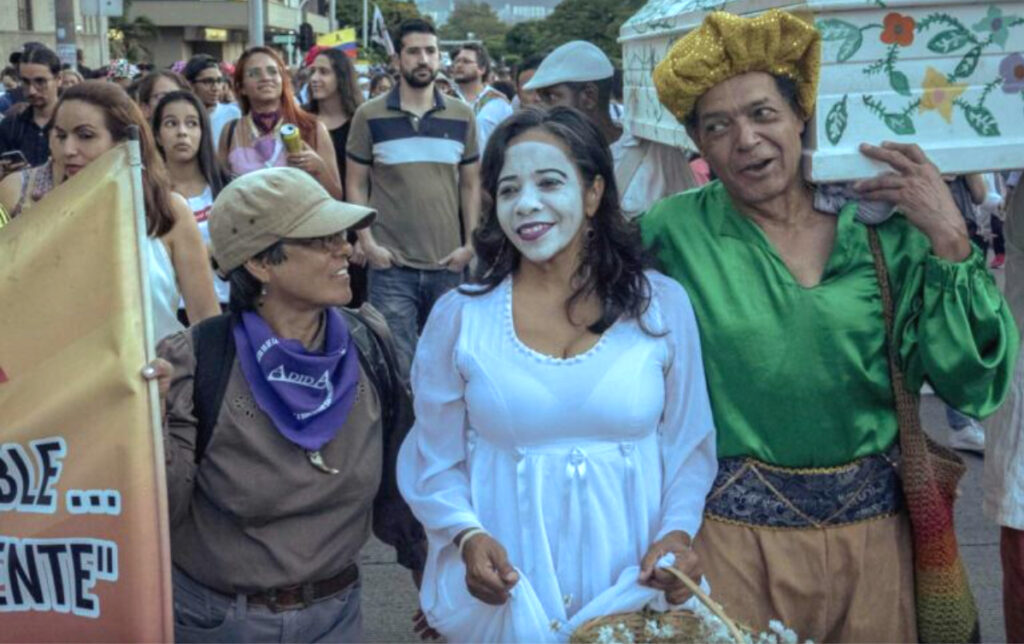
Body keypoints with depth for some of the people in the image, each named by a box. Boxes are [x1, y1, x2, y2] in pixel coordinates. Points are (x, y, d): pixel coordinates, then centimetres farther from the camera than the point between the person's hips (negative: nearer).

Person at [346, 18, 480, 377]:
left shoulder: (462, 116, 7)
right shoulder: (370, 115, 0)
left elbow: (471, 184, 11)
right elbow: (355, 184, 4)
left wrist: (470, 244, 2)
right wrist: (367, 242, -6)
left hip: (448, 265, 2)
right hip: (391, 266, -2)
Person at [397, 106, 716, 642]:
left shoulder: (662, 305, -3)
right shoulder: (458, 316, -4)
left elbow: (689, 447, 4)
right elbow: (435, 465, 2)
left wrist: (677, 532, -12)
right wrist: (468, 537, -15)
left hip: (635, 590, 1)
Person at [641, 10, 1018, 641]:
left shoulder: (883, 229, -3)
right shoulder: (672, 233, -7)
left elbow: (973, 385, -6)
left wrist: (950, 240, -13)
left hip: (874, 528, 2)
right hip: (733, 534, -2)